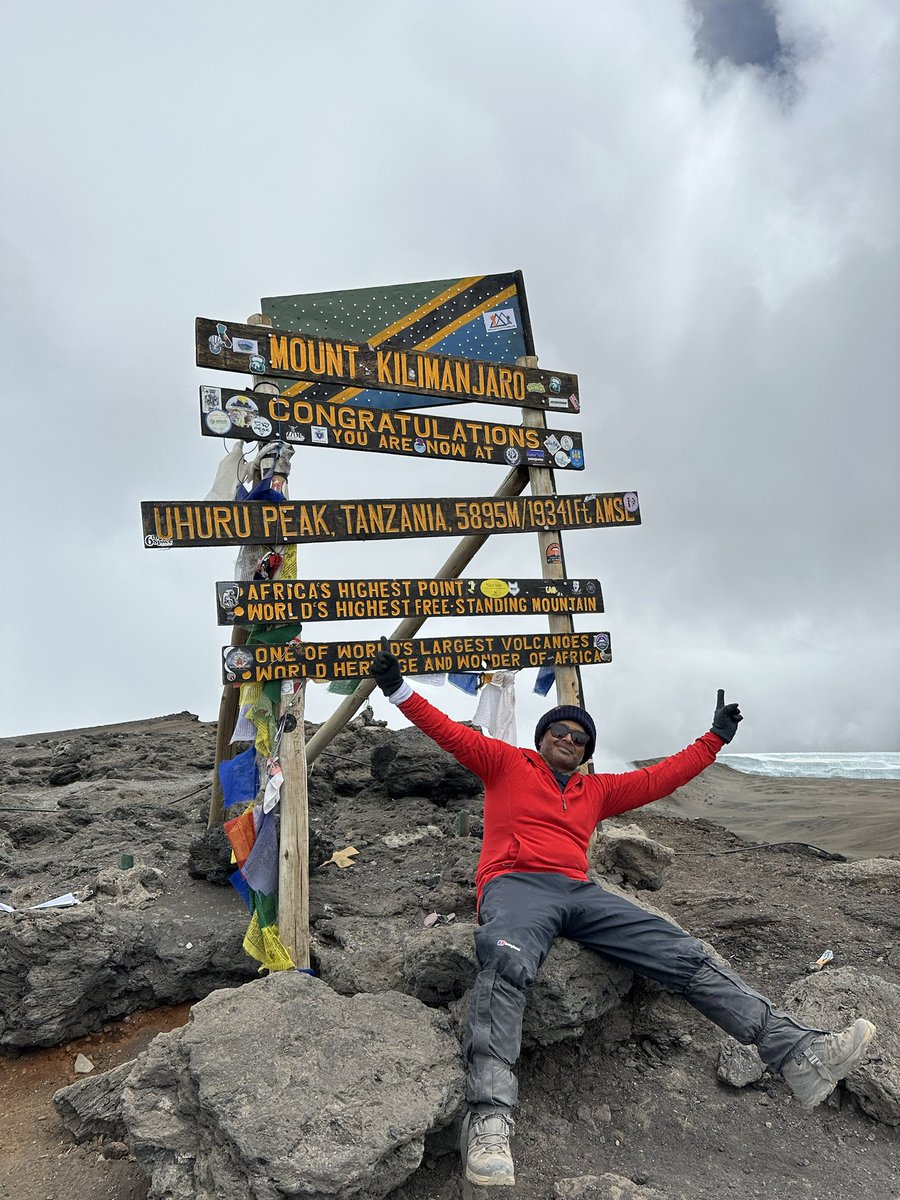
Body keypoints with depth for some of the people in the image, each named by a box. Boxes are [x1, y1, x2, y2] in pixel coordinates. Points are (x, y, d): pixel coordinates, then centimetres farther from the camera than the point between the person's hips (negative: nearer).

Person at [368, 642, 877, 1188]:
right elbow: (450, 731, 6)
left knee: (686, 955, -11)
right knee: (508, 962, -40)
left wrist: (715, 738, 31)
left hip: (580, 894, 5)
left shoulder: (597, 790, 27)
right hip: (515, 886, -5)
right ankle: (489, 1118, -46)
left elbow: (660, 778, 29)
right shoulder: (506, 763, 15)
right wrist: (398, 688, -4)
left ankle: (800, 1053, -13)